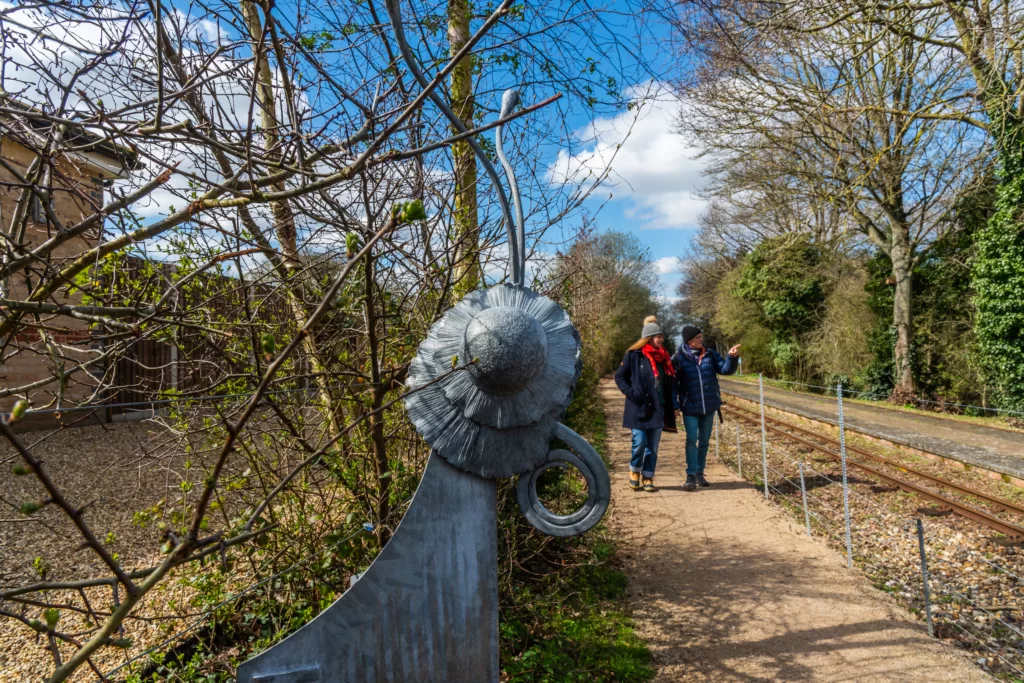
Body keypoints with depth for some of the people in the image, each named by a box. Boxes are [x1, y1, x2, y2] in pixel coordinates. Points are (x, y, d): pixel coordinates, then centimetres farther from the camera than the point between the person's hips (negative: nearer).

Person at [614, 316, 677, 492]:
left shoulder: (664, 357, 11)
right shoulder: (634, 355, -4)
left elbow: (670, 383, 17)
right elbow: (619, 377, 1)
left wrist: (672, 407, 11)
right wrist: (630, 392, -14)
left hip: (658, 408, 5)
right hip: (639, 408, -4)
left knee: (653, 446, 7)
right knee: (640, 443, -7)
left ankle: (648, 478, 18)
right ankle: (634, 471, 19)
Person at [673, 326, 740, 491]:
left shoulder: (710, 354, 1)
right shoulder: (679, 358, -9)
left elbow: (726, 369, -1)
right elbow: (672, 383, -6)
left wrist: (732, 357, -20)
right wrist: (675, 405, -10)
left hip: (709, 406, 4)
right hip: (690, 407, -4)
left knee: (704, 441, 14)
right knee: (691, 441, -4)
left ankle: (700, 473, 26)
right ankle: (691, 476, 4)